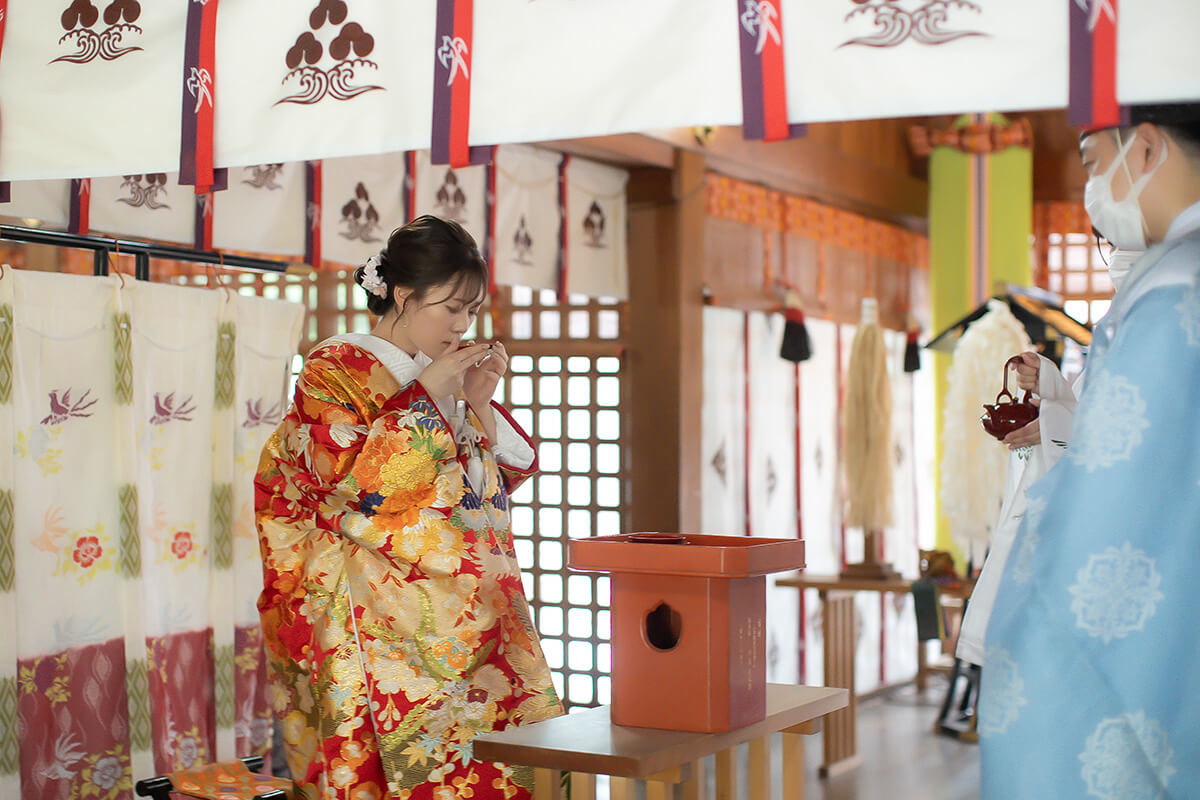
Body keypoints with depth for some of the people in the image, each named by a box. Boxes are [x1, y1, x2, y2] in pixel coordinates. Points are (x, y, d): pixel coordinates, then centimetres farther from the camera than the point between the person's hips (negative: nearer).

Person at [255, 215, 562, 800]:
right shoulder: (335, 369, 0)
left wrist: (480, 403, 2)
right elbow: (348, 475, -15)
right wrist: (425, 396, -12)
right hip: (374, 616, -6)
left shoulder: (448, 375, 17)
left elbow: (509, 476, 17)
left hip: (468, 613, 6)